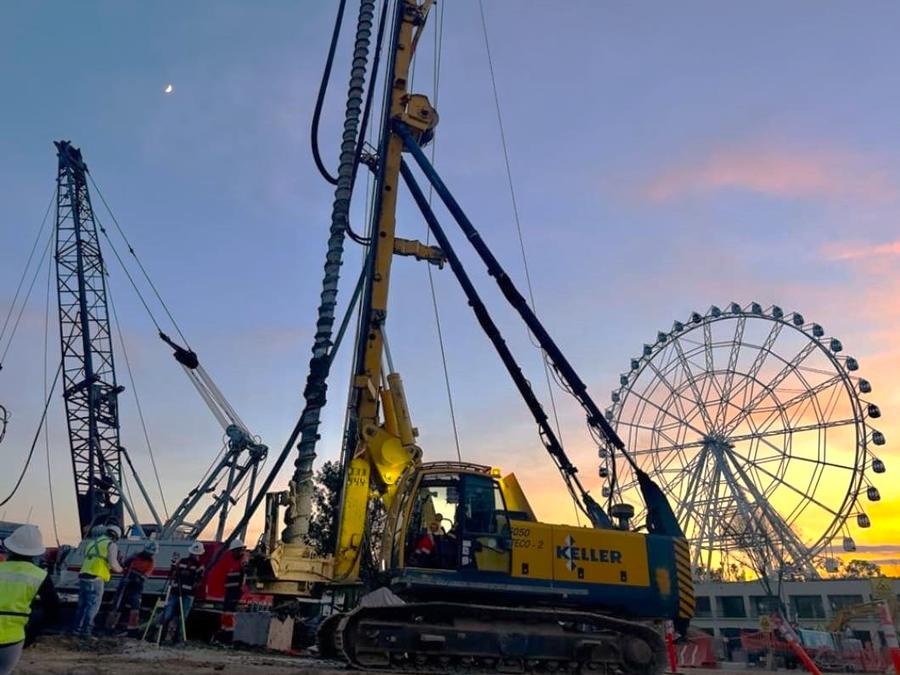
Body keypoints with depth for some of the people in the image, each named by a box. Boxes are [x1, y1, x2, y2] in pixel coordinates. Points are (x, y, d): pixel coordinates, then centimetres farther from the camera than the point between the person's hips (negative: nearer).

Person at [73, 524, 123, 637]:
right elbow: (113, 564, -10)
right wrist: (120, 569, 11)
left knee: (82, 604, 17)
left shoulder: (91, 543, 22)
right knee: (92, 606, 0)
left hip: (83, 577, 7)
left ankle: (78, 628, 22)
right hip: (95, 579, -7)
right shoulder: (111, 545, 0)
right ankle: (86, 630, -1)